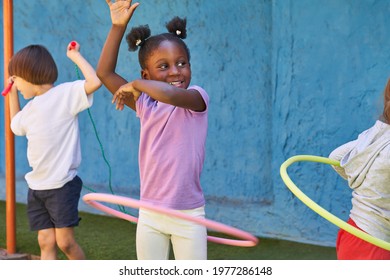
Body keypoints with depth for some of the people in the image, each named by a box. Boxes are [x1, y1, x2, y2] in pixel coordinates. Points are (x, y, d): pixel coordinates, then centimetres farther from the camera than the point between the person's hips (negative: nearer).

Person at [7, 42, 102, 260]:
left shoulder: (65, 93, -10)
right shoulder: (30, 109, 13)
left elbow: (95, 81, -26)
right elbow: (15, 125, 35)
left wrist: (75, 55, -14)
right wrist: (13, 94, 26)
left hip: (63, 184, -7)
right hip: (37, 186, 7)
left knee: (65, 241, -3)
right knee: (46, 241, 6)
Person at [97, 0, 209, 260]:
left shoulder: (196, 98, -10)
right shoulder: (145, 104, 3)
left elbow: (169, 94, -33)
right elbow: (104, 73, 0)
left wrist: (135, 84, -15)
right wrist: (118, 26, -7)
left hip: (189, 216, -4)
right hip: (150, 215, 4)